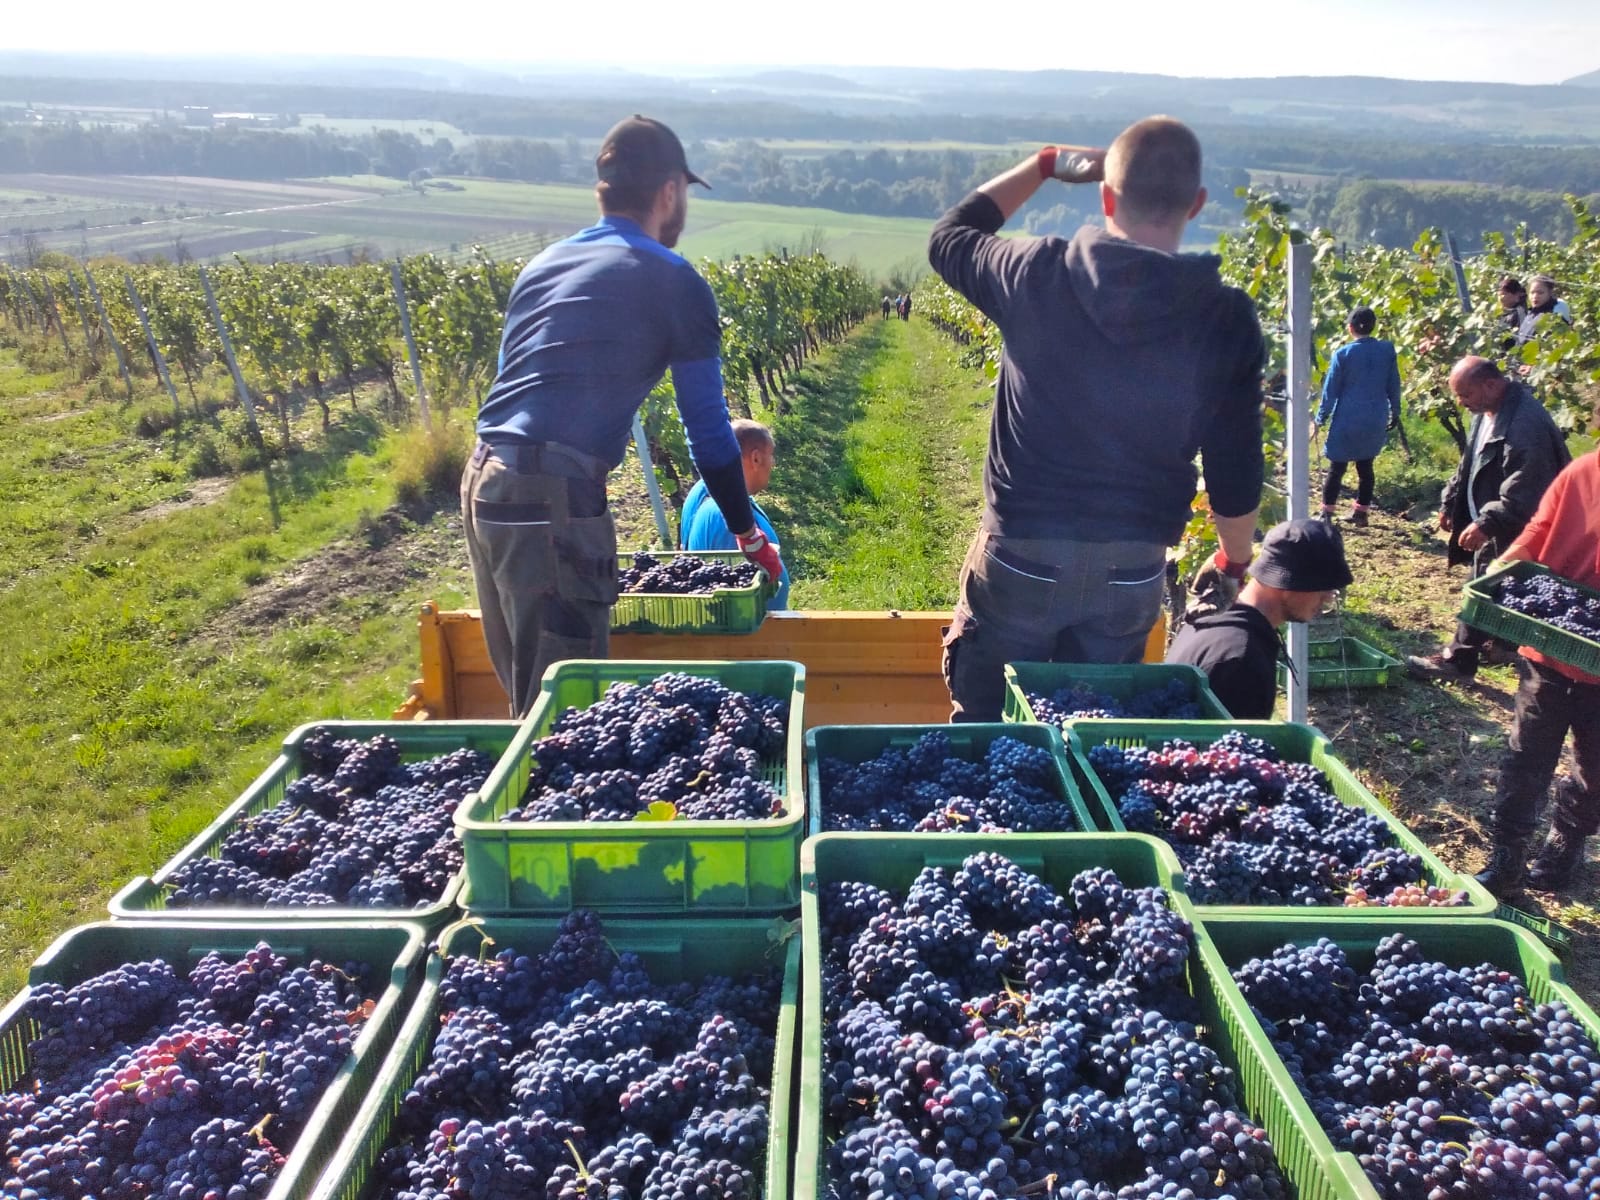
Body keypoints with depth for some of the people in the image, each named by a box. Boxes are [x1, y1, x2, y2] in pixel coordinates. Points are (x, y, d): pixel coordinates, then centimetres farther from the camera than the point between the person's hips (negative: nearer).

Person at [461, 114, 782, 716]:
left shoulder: (544, 264, 21)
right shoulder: (673, 282, 0)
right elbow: (707, 424, 3)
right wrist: (749, 534, 15)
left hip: (479, 481, 8)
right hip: (553, 498, -8)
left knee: (526, 695, 19)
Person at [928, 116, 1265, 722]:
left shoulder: (1037, 274, -11)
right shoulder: (1228, 320, -8)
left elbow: (947, 237, 12)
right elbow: (1235, 472, 0)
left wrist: (1043, 165, 17)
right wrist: (1235, 562, 18)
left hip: (1020, 557, -1)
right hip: (1132, 575, 2)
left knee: (983, 732, 16)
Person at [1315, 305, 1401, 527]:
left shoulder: (1343, 353, -9)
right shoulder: (1388, 350, 0)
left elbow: (1330, 389, -5)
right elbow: (1394, 386, 7)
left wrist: (1321, 418, 4)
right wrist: (1395, 413, 19)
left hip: (1347, 420, -3)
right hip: (1375, 420, 3)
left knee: (1337, 467, 4)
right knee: (1365, 466, 13)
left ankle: (1326, 512, 4)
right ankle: (1361, 511, 18)